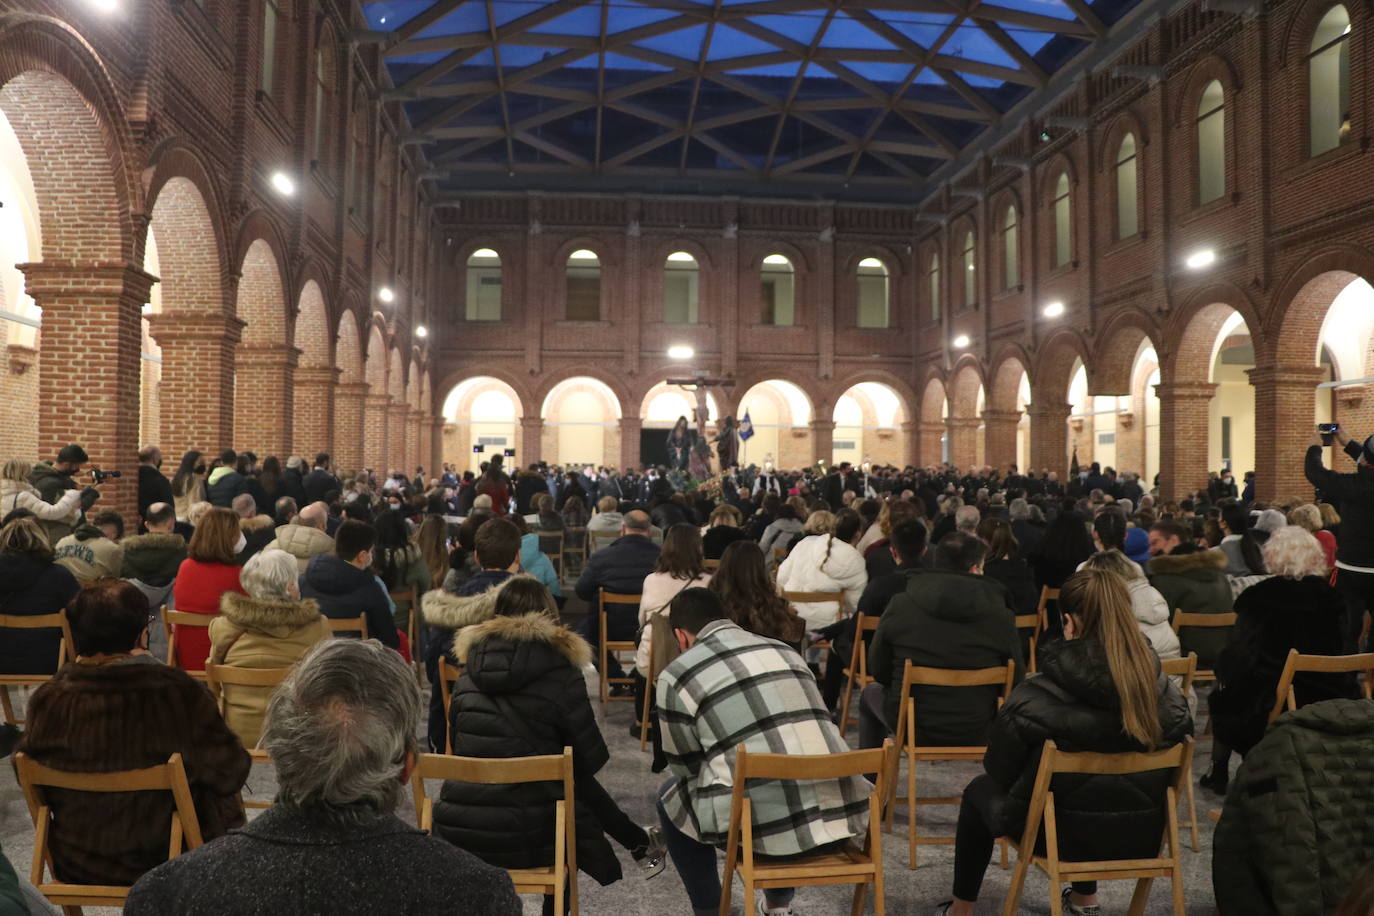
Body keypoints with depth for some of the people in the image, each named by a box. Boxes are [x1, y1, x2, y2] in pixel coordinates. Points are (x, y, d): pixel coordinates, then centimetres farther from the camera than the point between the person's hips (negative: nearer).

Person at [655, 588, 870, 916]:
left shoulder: (677, 675, 3)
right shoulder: (785, 650, 19)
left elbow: (685, 767, 13)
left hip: (765, 826, -4)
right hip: (844, 816, 5)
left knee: (671, 797, 23)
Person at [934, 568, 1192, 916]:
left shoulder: (1037, 696, -26)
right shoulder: (1161, 687, -14)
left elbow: (999, 770, -14)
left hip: (1062, 832, -4)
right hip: (1141, 833, 5)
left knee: (980, 789, 24)